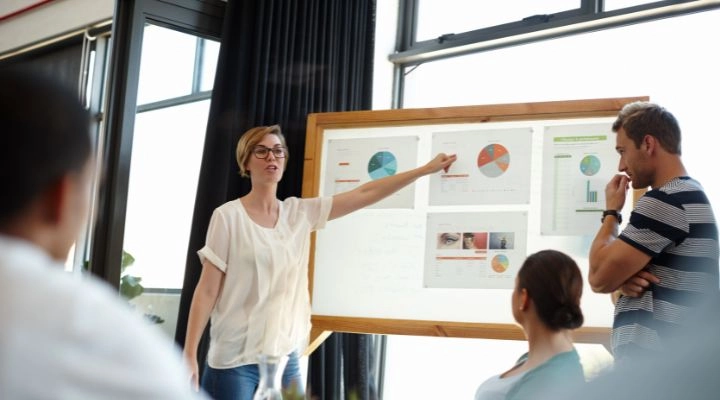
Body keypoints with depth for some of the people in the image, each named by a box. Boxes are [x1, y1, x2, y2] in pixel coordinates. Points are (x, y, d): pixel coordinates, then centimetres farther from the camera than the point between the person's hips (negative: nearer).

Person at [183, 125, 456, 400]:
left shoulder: (300, 213, 6)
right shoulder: (228, 216, -6)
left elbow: (365, 194, 8)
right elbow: (207, 291, -6)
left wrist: (427, 169, 9)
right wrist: (189, 355, -11)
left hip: (285, 356, 5)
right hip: (235, 360, -4)